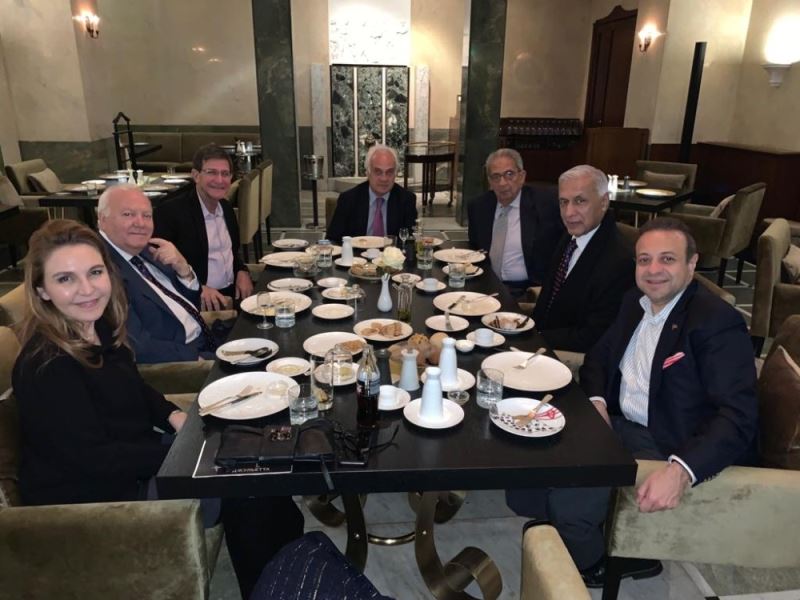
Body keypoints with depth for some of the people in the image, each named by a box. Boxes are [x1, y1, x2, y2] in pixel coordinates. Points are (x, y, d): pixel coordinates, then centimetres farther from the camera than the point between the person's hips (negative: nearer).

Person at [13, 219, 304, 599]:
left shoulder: (98, 328, -1)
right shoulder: (45, 368, -26)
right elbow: (93, 459, -25)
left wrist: (173, 416, -4)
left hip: (129, 461, 8)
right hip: (95, 496, -8)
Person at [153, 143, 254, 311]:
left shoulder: (226, 208, 13)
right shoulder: (170, 212, -9)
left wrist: (242, 272, 3)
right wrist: (199, 289, -23)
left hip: (234, 293, 7)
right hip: (197, 303, -7)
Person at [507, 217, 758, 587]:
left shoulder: (718, 322, -17)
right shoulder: (635, 302, 5)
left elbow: (738, 417, -23)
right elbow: (598, 357, 17)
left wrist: (681, 471, -38)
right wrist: (596, 400, -4)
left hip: (670, 447, -7)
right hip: (619, 424, 7)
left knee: (567, 499, -21)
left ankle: (597, 565, 12)